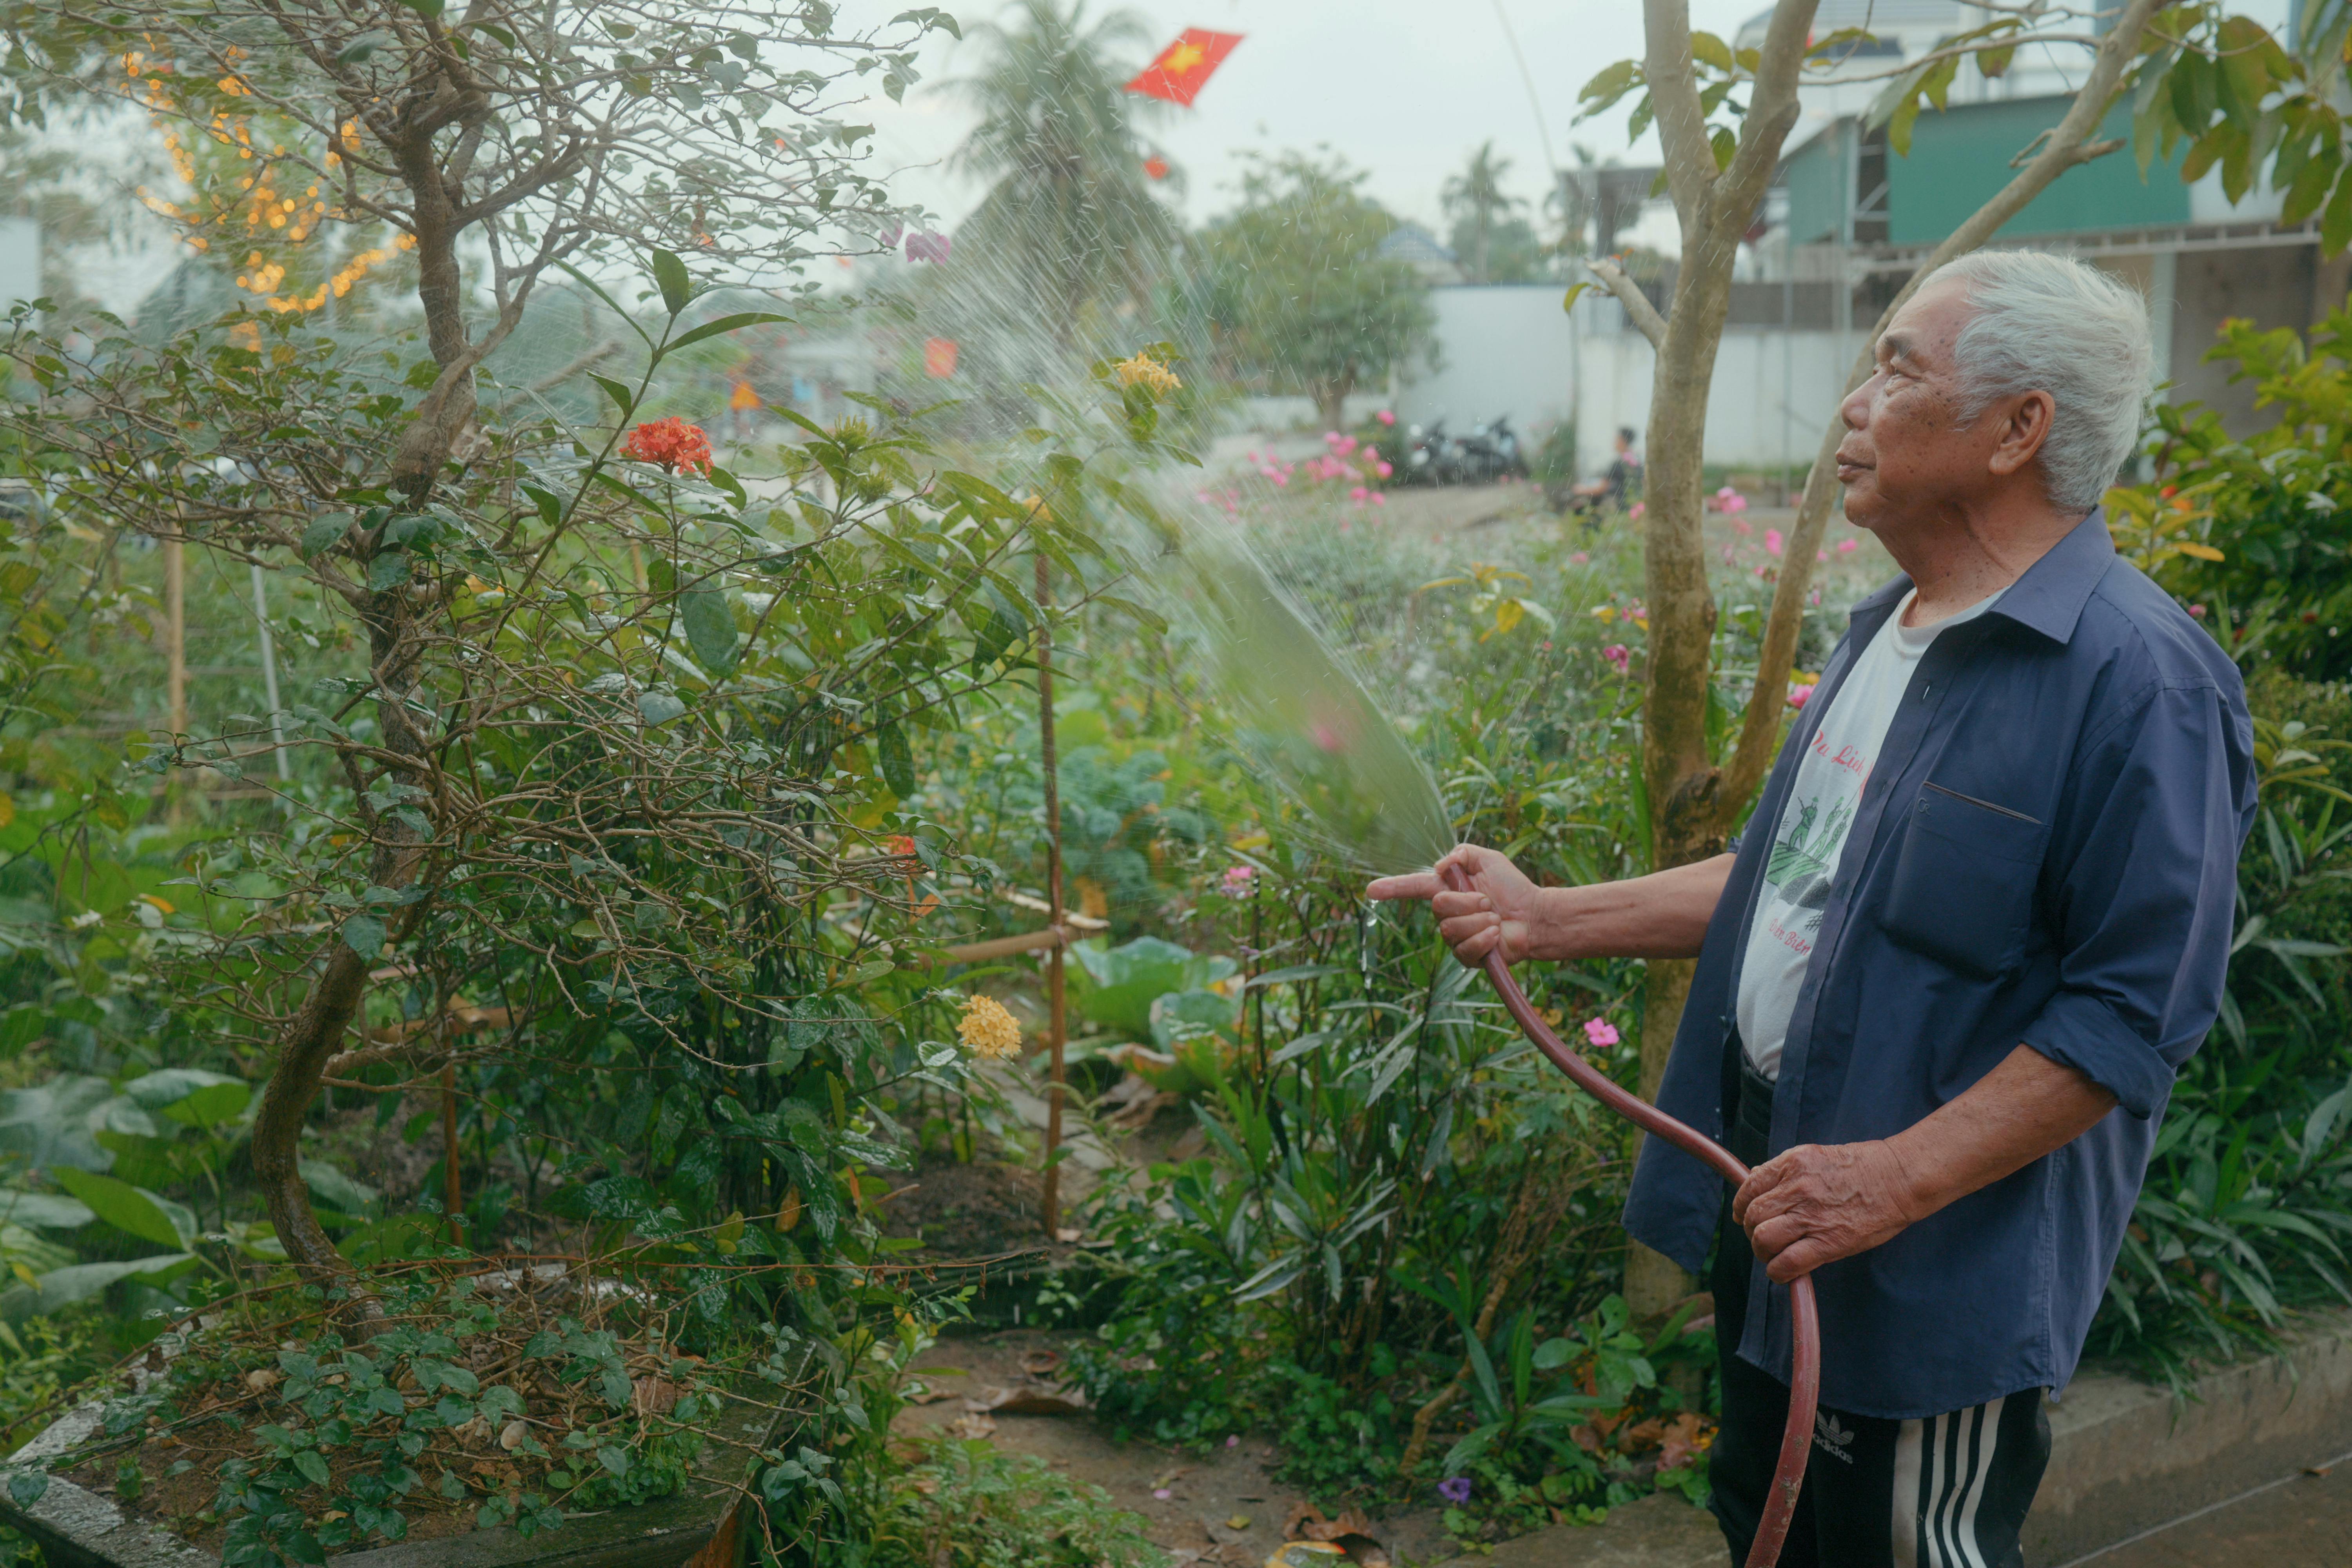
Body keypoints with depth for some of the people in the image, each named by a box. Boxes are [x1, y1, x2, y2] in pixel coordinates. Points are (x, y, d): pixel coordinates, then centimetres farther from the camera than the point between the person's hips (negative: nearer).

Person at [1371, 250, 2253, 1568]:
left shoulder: (2139, 679, -21)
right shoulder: (1892, 629, 9)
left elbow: (2138, 1007, -24)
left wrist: (1902, 1176, -29)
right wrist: (1548, 919, 9)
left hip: (1942, 1275, -9)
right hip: (1776, 1198, 9)